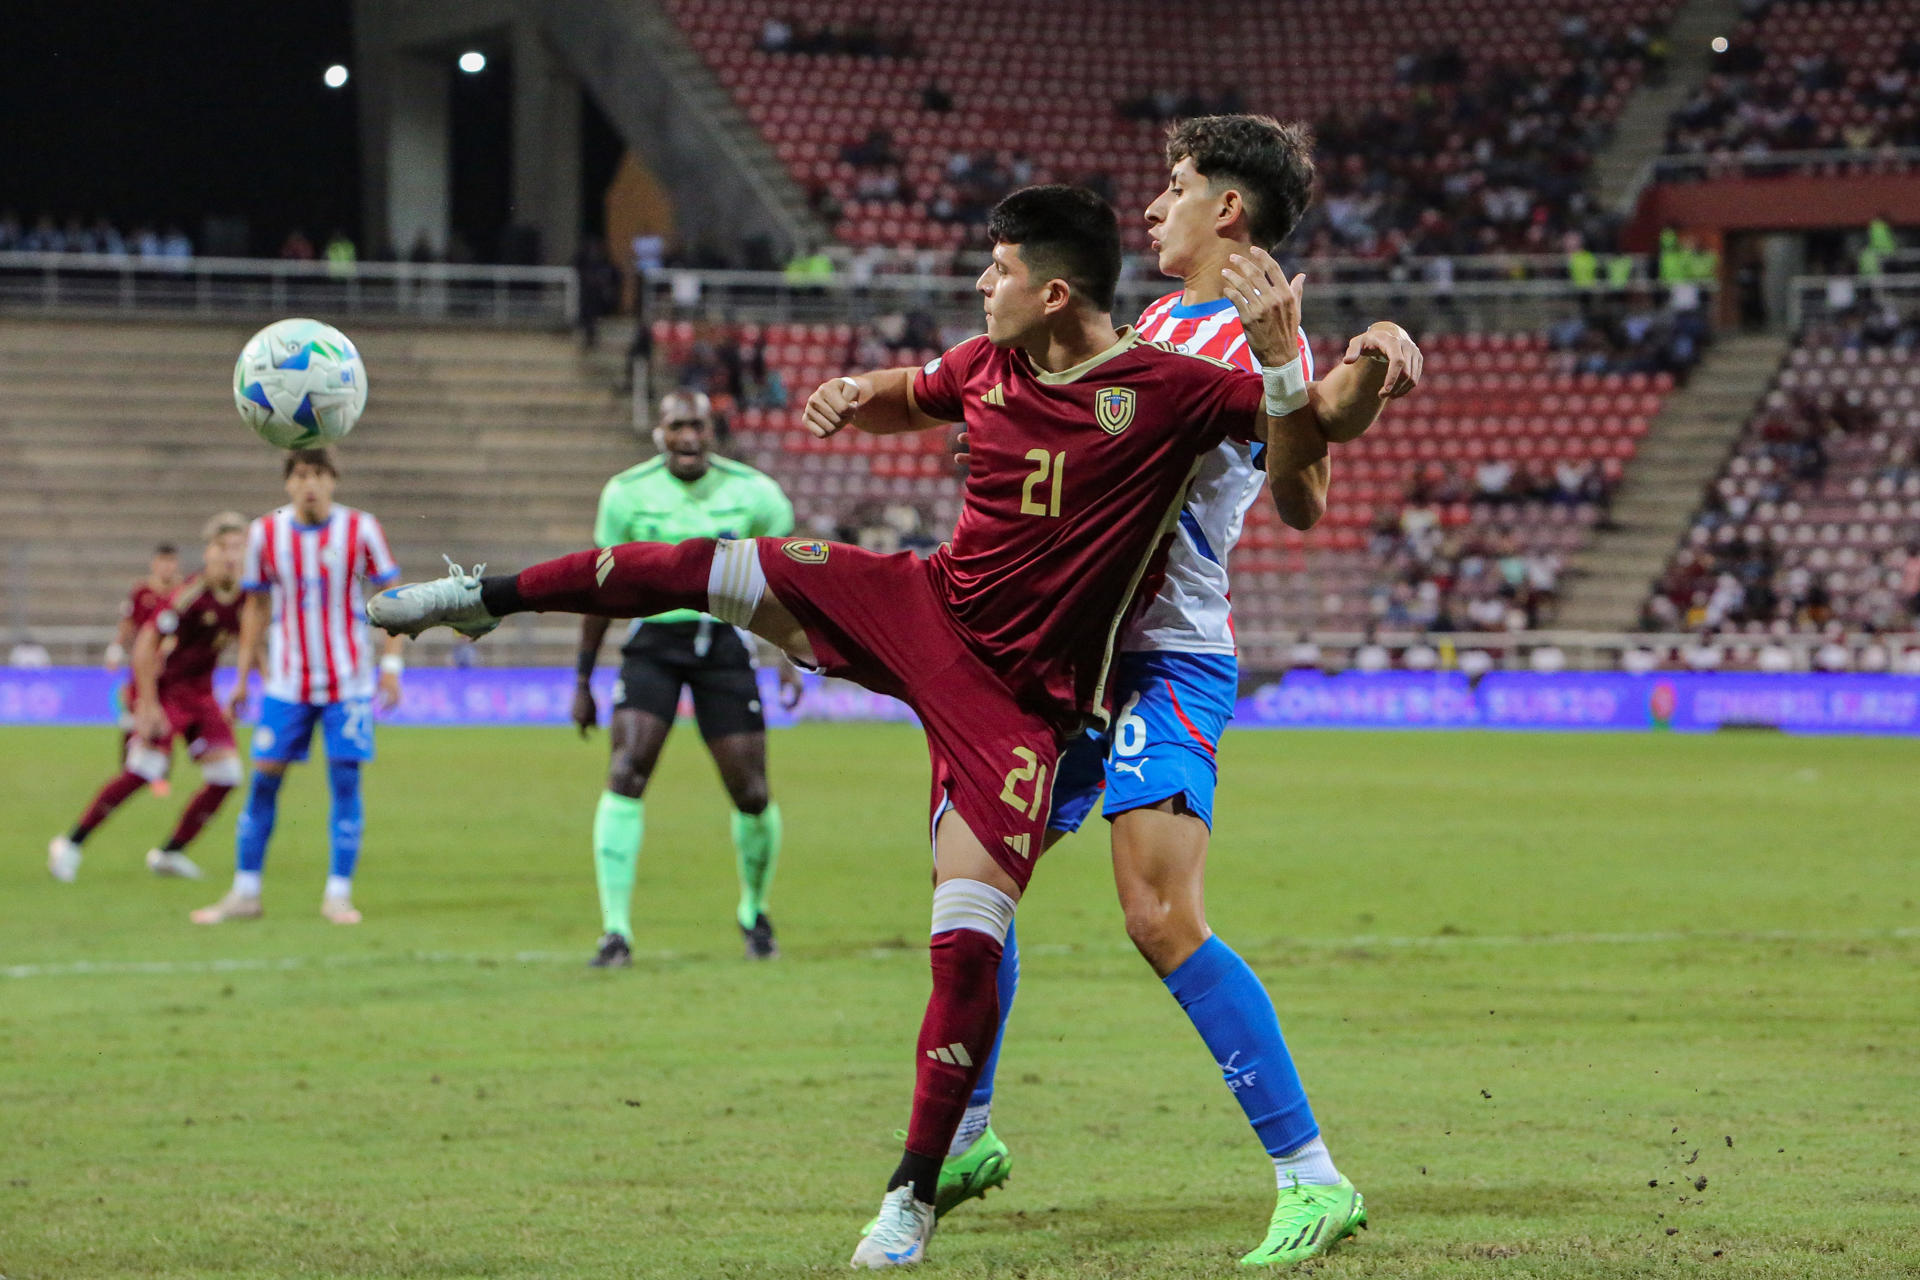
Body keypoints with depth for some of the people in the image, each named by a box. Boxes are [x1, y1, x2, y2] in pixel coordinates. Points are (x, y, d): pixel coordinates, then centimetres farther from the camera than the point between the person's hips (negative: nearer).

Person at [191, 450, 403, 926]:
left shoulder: (361, 530, -6)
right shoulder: (265, 533, 0)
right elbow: (257, 606, 10)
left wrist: (391, 663, -8)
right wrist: (244, 675, 10)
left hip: (348, 680, -2)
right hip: (286, 681, 2)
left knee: (345, 780, -5)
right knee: (264, 779, 0)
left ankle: (338, 894, 2)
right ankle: (244, 894, 8)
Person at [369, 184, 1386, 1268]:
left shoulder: (1173, 389, -16)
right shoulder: (985, 367, 2)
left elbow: (1304, 475, -17)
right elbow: (904, 399, 24)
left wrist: (1283, 357, -34)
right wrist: (855, 397, 1)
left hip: (1018, 703, -5)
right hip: (918, 608, 5)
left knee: (968, 942, -13)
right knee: (715, 571, -1)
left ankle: (915, 1196, 1)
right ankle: (484, 596, 22)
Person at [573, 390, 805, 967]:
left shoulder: (752, 492, -3)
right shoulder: (626, 493, -2)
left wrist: (789, 655, -2)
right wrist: (583, 678, 7)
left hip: (724, 643, 0)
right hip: (652, 643, 0)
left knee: (751, 793, -2)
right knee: (625, 775, -19)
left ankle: (755, 912, 27)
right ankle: (616, 931, -17)